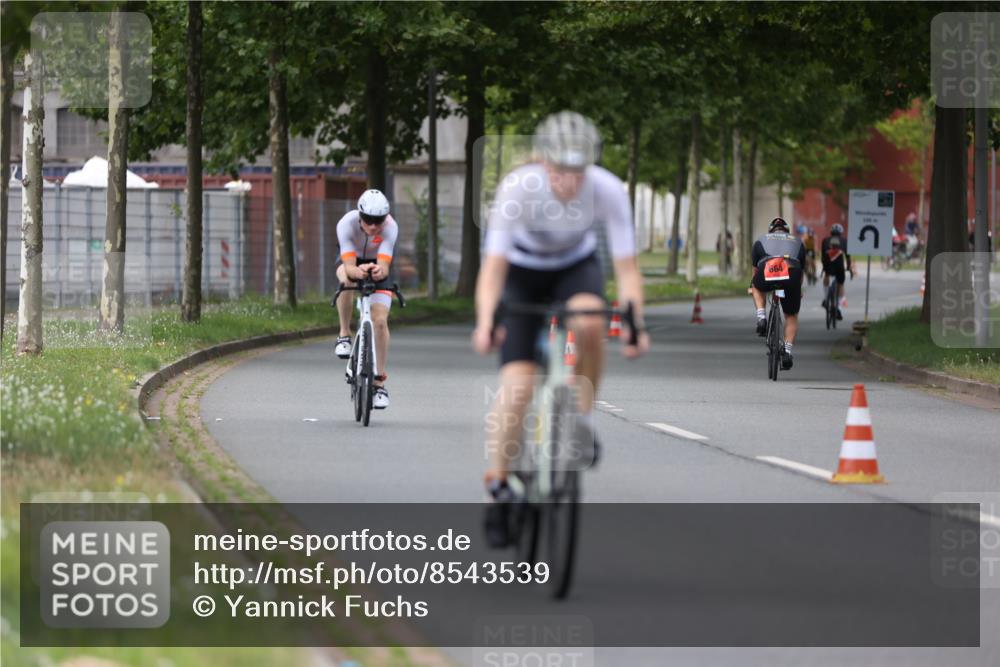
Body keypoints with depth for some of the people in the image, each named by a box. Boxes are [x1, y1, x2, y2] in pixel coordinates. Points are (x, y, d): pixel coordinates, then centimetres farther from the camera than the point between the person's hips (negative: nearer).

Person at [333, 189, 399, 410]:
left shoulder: (390, 227, -33)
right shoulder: (347, 224, -34)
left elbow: (384, 265, -41)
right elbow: (349, 267, -40)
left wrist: (380, 271, -65)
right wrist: (358, 271, -63)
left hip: (378, 268, 0)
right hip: (353, 261, 0)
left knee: (380, 321, -14)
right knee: (346, 280, -38)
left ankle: (379, 381, -2)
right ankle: (344, 335, -19)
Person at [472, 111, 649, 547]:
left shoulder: (608, 191, -28)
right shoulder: (517, 188, -32)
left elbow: (626, 267, -26)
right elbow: (494, 265, -34)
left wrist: (635, 324, -42)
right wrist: (485, 324, -49)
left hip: (576, 268, 1)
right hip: (523, 273, -1)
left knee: (589, 323, -35)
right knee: (517, 386, -15)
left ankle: (582, 418, -12)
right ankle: (498, 488, 0)